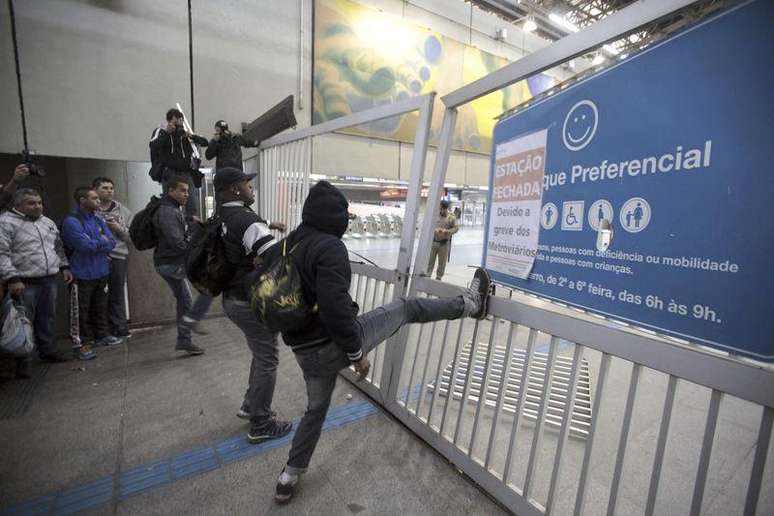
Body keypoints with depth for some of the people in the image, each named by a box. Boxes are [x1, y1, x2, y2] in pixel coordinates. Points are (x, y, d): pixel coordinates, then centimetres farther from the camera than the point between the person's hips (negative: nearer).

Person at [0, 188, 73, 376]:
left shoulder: (47, 222, 15)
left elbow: (58, 247, 24)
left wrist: (64, 267, 16)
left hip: (49, 280, 6)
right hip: (24, 283, -6)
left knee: (47, 319, 14)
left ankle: (48, 351, 27)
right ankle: (22, 362, 10)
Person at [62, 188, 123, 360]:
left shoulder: (98, 220, 10)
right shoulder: (71, 221, -12)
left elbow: (112, 242, 3)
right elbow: (85, 245, -23)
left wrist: (94, 243, -13)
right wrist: (103, 242, -6)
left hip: (101, 271, 7)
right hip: (83, 274, -7)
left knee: (100, 307, 17)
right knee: (82, 310, 1)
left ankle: (102, 336, 30)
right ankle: (81, 344, 11)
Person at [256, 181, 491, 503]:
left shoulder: (278, 249, 7)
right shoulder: (329, 246, -20)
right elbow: (336, 306, -28)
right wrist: (356, 352, -17)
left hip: (305, 353, 8)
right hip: (336, 344, -7)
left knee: (316, 409, 29)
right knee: (407, 308, 7)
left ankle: (289, 479, 40)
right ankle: (470, 304, 22)